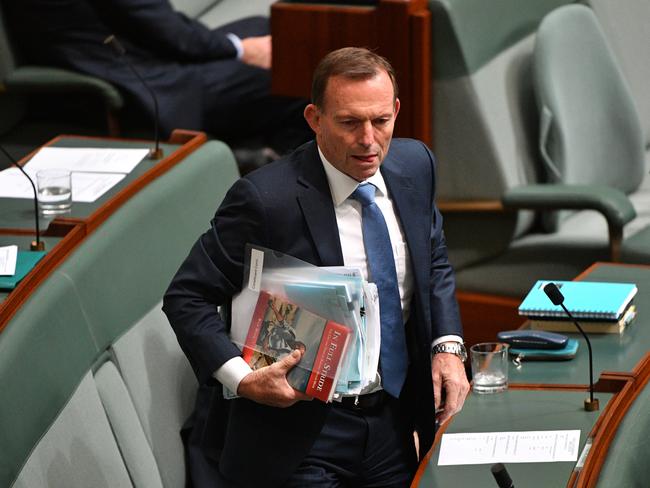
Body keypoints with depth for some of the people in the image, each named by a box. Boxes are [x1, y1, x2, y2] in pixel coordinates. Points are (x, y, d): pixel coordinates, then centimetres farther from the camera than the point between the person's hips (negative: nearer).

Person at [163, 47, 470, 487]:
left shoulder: (414, 165, -1)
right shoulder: (265, 198, -20)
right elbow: (187, 298, -13)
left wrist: (447, 346, 0)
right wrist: (241, 378, -27)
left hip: (394, 423, 6)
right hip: (302, 433, -6)